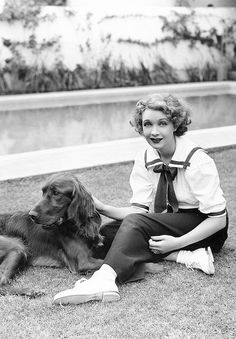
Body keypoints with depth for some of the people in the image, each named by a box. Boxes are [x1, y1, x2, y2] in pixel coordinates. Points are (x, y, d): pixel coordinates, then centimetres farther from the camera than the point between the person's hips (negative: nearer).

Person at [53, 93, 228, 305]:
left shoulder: (198, 161, -19)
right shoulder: (144, 160, -2)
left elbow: (218, 218, -18)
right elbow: (140, 209, -6)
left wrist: (177, 242, -27)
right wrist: (102, 208, -22)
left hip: (204, 229, -7)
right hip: (166, 225, 7)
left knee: (135, 223, -31)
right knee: (107, 232, -17)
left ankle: (105, 279, -51)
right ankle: (185, 257, -26)